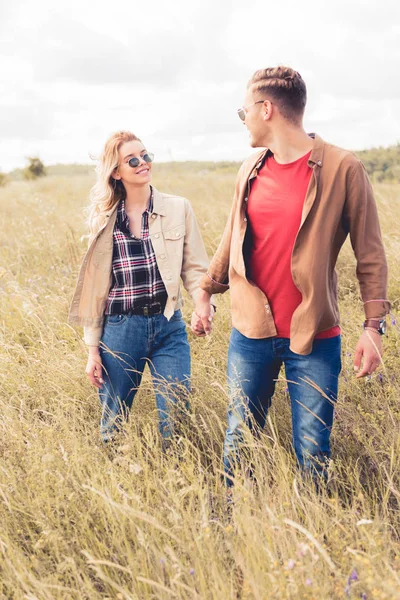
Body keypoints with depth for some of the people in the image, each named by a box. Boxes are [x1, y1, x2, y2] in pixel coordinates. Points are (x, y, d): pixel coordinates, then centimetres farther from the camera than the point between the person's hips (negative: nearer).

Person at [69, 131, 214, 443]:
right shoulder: (104, 218, 2)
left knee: (176, 421, 3)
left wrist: (203, 300, -21)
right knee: (112, 423, 13)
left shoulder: (178, 208, 0)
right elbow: (95, 286, 5)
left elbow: (194, 267, 1)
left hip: (169, 327, 0)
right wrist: (93, 349, 3)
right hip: (120, 329, 1)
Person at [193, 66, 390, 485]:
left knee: (312, 455, 6)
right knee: (238, 443, 12)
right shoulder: (250, 171, 6)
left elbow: (370, 254, -6)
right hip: (250, 333, 4)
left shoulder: (342, 168, -9)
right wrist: (205, 295, 23)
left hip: (314, 339, -4)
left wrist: (373, 327, -10)